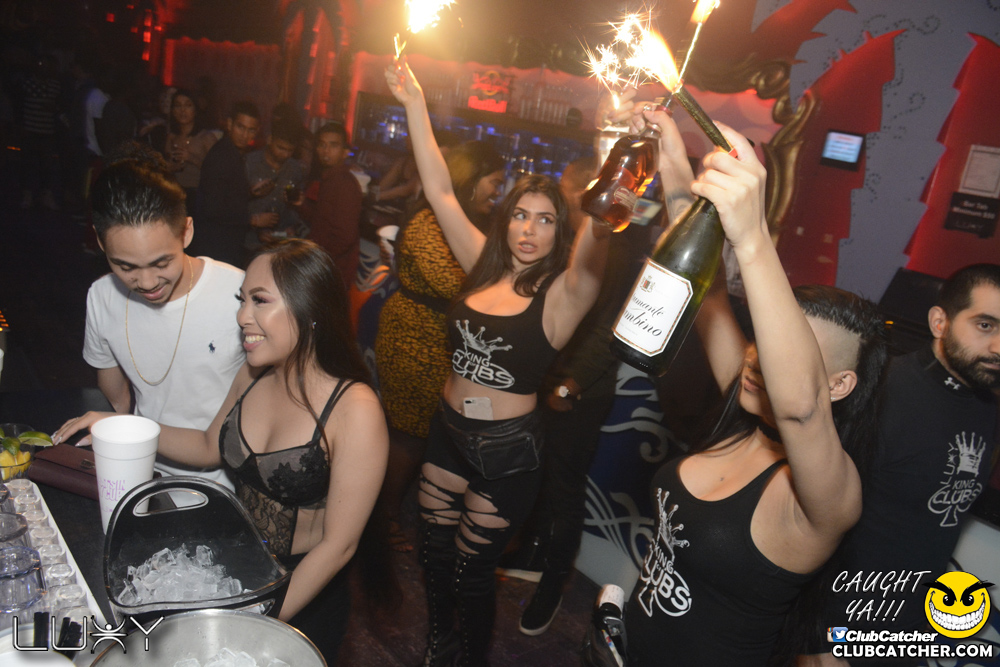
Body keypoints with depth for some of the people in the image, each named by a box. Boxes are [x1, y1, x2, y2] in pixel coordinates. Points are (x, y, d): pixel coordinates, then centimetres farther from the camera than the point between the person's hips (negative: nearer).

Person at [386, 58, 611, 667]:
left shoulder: (562, 292, -14)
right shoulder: (484, 267, 0)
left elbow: (600, 222, -32)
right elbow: (440, 191, 1)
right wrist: (415, 104, -1)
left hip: (508, 450, -5)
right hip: (449, 431, 5)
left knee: (472, 570, 12)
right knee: (434, 552, 19)